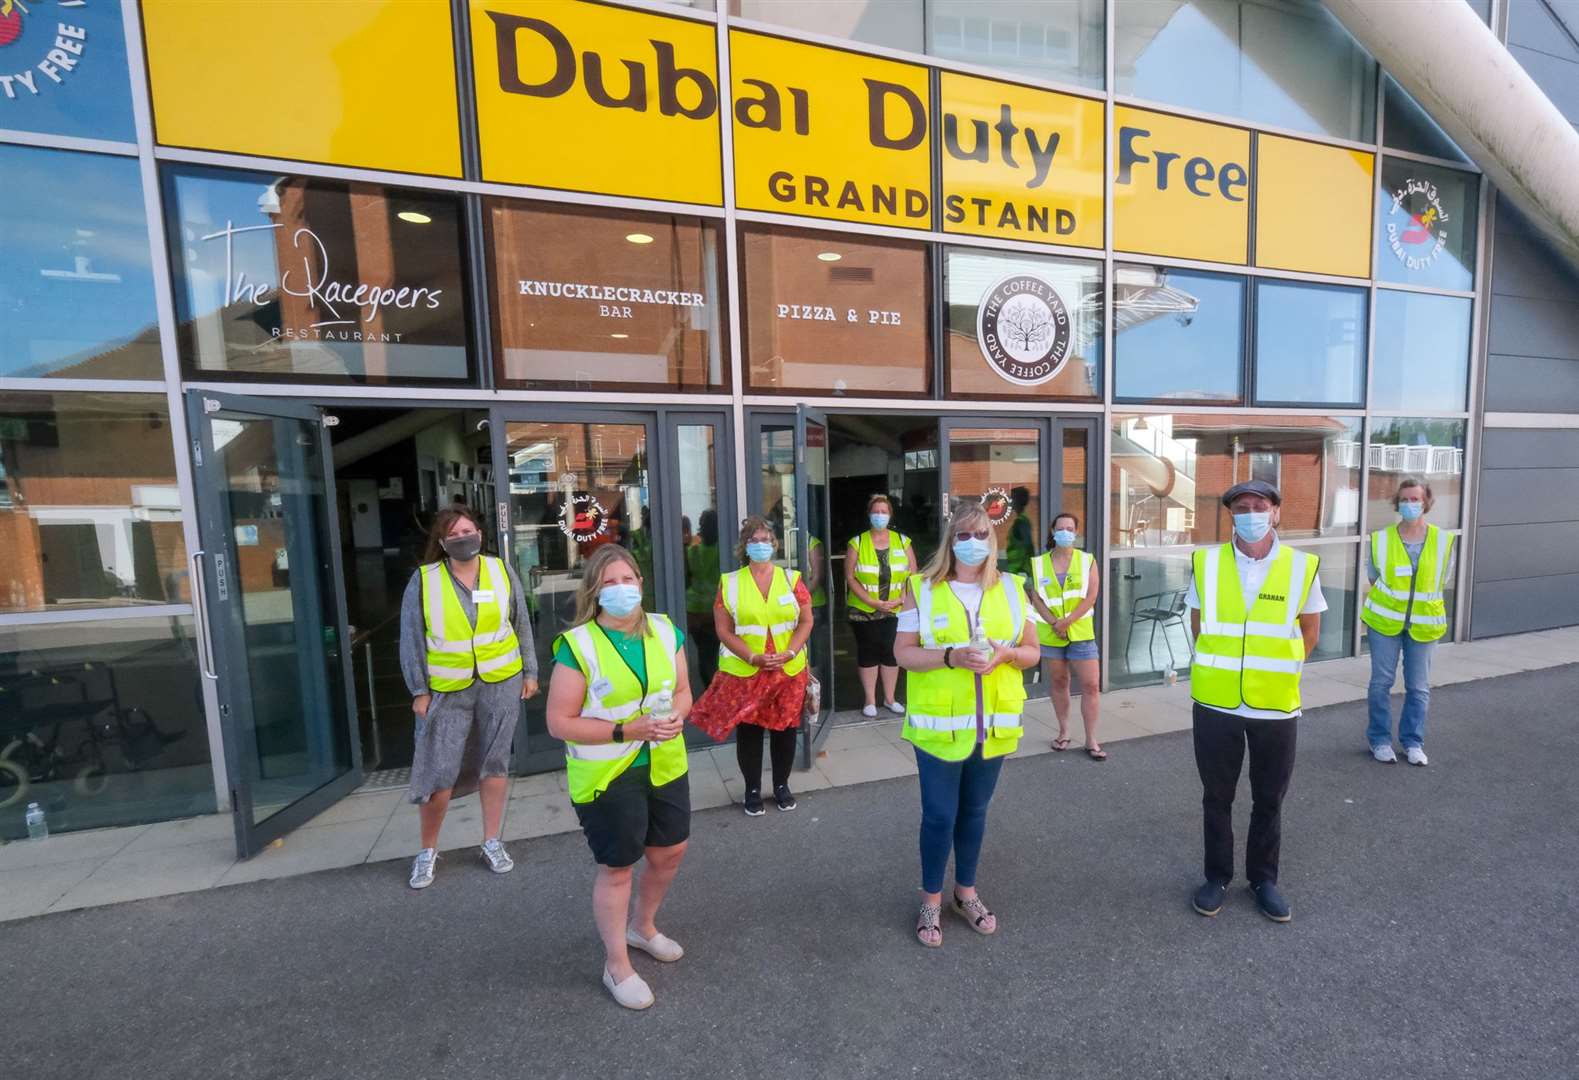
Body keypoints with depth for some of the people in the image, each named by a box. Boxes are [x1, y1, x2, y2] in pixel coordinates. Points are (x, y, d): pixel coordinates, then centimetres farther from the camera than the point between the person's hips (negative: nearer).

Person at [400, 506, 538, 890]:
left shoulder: (502, 571, -1)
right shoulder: (423, 580, -6)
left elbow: (522, 626, 5)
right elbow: (411, 639, -2)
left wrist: (530, 672, 5)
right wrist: (419, 691, -3)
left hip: (501, 684, 2)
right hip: (447, 690, -1)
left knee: (494, 763, 11)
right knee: (438, 772, 2)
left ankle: (492, 842, 28)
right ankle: (428, 850, 26)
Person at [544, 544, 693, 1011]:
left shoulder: (666, 631, -2)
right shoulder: (577, 645, -18)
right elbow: (559, 722, -16)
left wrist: (677, 715, -14)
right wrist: (626, 731, -24)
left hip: (665, 766, 6)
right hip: (606, 776, -5)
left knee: (670, 852, 19)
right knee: (617, 867, 11)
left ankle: (642, 927, 48)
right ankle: (617, 966, 35)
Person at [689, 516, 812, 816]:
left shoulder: (792, 578, 4)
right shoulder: (730, 582, 0)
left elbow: (806, 621, 4)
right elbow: (723, 630, -3)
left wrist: (790, 653, -11)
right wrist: (752, 657, -14)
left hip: (789, 670, 2)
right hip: (744, 673, -1)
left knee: (785, 728, 11)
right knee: (748, 730, 7)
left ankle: (782, 785, 32)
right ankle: (752, 790, 28)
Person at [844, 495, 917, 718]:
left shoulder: (903, 541, 5)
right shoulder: (857, 543, -1)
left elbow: (912, 575, 3)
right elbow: (850, 577, -5)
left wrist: (900, 599, -11)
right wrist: (872, 602, -14)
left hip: (895, 611, 2)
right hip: (863, 611, -1)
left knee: (891, 652, 8)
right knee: (867, 653, 6)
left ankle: (890, 698, 24)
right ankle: (870, 700, 19)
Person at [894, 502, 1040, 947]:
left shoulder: (1011, 589, 4)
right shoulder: (921, 588, -6)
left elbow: (1032, 652, 8)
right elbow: (903, 652, -7)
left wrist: (1006, 653, -13)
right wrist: (950, 657, -22)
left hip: (993, 724, 3)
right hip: (939, 725, -3)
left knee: (974, 812, 19)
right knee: (939, 815, 6)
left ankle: (966, 893, 40)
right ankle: (931, 900, 29)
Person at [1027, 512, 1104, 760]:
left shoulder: (1087, 561, 1)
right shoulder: (1039, 563, 4)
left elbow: (1091, 597, -6)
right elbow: (1035, 597, -1)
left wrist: (1066, 621, -15)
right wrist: (1054, 622, -13)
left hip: (1080, 631, -1)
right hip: (1050, 634, 1)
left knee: (1091, 685, -3)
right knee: (1058, 683, 11)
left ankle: (1091, 740, 9)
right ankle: (1064, 733, 26)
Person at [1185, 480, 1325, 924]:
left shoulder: (1302, 567, -4)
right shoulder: (1205, 563, -5)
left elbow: (1310, 630, 10)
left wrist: (1277, 669, 7)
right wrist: (1221, 667, 7)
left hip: (1276, 705, 0)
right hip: (1216, 702, 0)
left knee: (1269, 799, 16)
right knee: (1216, 797, 13)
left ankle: (1263, 878, 36)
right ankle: (1217, 876, 31)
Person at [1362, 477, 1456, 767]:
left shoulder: (1443, 541, -1)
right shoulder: (1381, 539, -5)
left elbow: (1441, 582, 11)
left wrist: (1421, 604, 9)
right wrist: (1392, 603, 8)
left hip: (1424, 624, 1)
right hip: (1385, 621, -1)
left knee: (1419, 687, 7)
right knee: (1381, 682, 3)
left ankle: (1413, 742, 22)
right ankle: (1380, 740, 16)